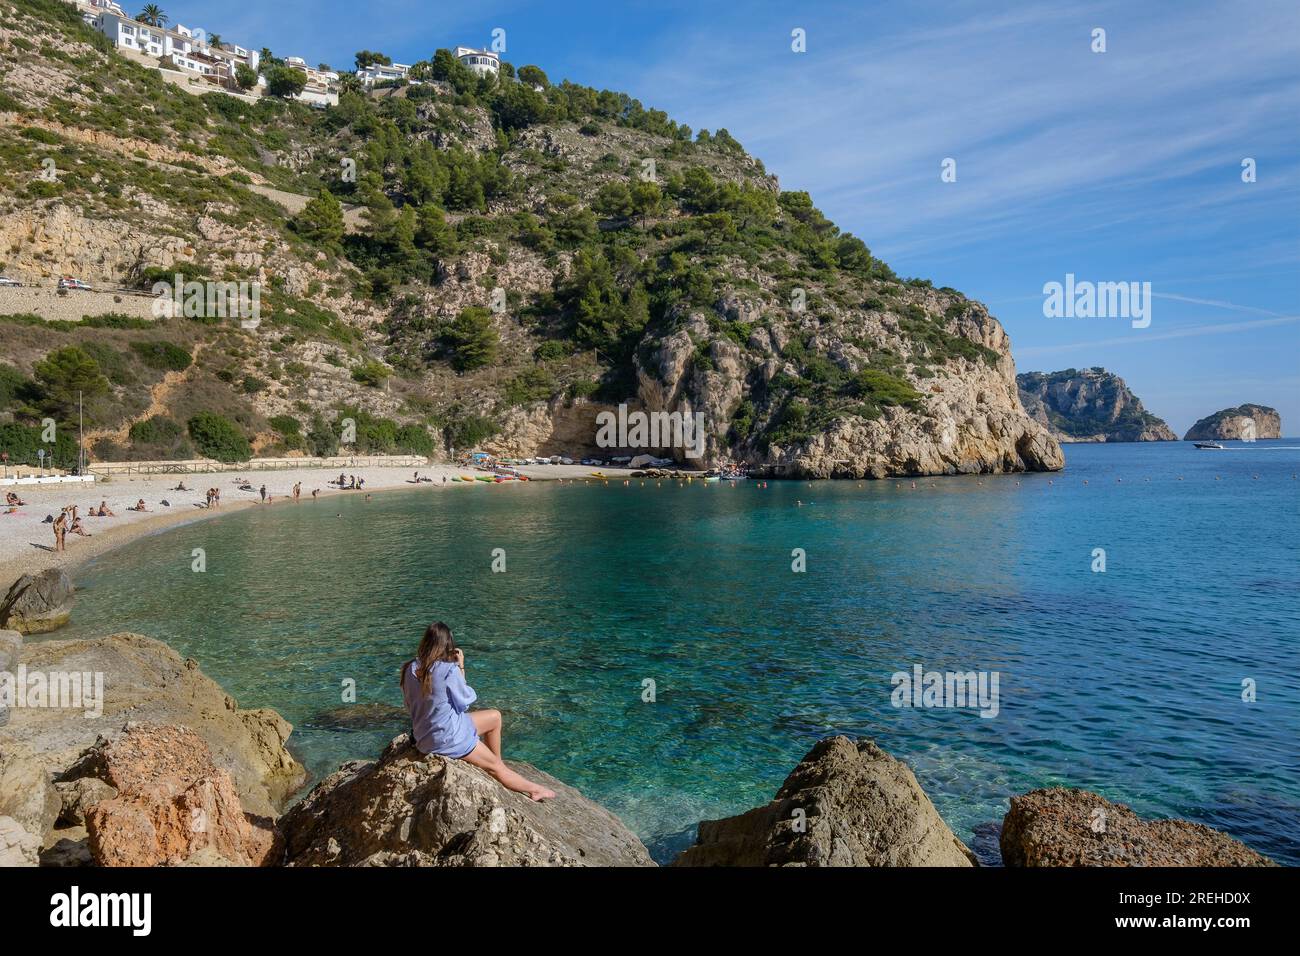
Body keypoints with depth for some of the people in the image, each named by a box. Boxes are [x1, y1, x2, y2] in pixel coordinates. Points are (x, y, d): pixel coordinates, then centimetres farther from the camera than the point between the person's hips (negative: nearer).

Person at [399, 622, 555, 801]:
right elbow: (465, 701, -10)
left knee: (495, 717, 21)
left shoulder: (411, 668, -7)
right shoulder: (449, 670, -26)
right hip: (448, 738, -7)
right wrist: (461, 668, -6)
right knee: (496, 765, 14)